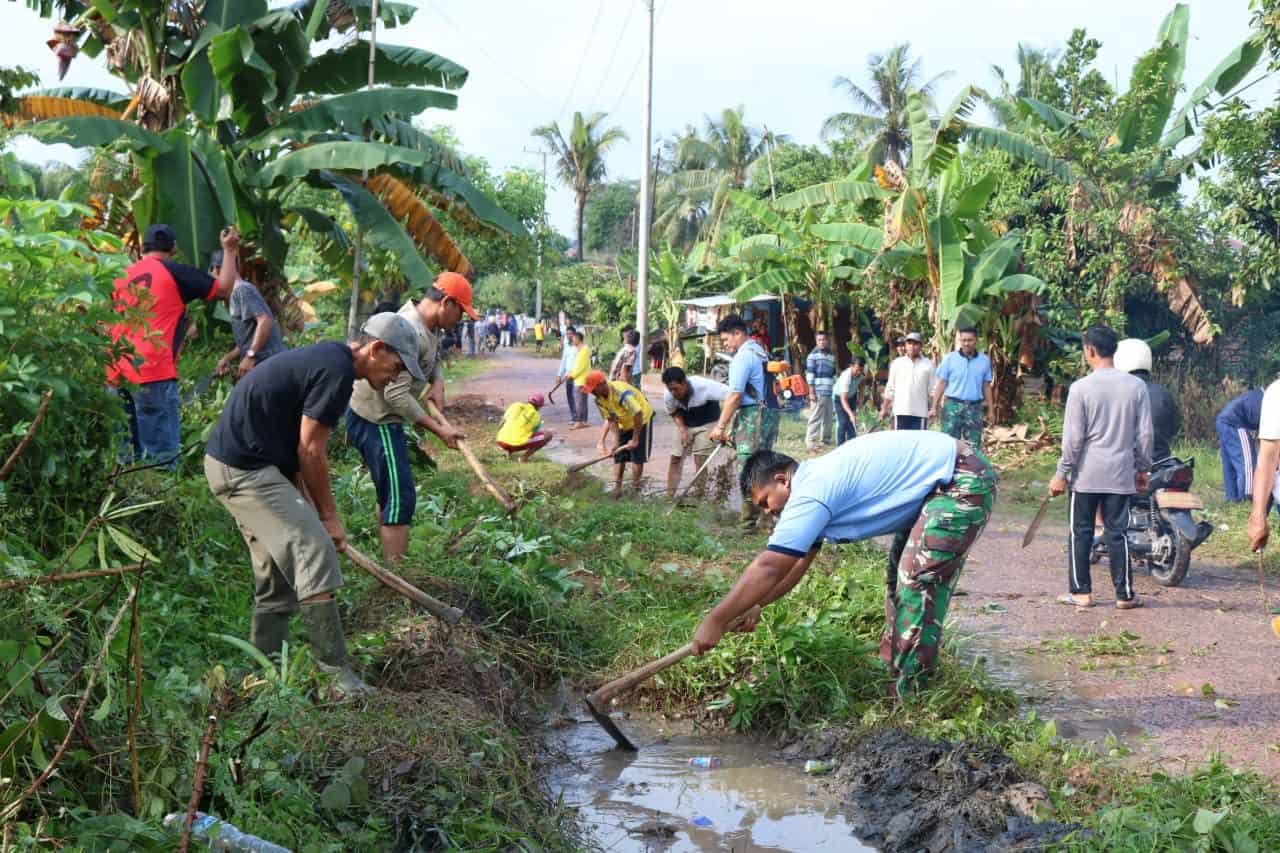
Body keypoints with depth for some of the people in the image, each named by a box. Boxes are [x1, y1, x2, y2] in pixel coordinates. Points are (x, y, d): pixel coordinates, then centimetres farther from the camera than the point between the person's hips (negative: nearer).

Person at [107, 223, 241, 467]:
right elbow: (224, 288, 3)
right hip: (154, 373, -6)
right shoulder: (176, 272, 0)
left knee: (128, 456, 10)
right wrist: (230, 250, 15)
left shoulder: (122, 276, 16)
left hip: (117, 374, 6)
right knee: (161, 453, -6)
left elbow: (105, 326, 20)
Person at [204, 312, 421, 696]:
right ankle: (336, 675, -14)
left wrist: (310, 510, 13)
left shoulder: (325, 358, 16)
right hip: (245, 468, -11)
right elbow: (310, 451, -14)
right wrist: (328, 516, -4)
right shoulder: (337, 369, -16)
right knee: (315, 554, -14)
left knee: (278, 576, 14)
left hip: (232, 464, 11)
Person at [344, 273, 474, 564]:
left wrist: (438, 383, 1)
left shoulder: (429, 327, 5)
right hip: (375, 421, -11)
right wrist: (439, 429, -25)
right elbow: (396, 395, -30)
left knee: (390, 494, 19)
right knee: (400, 498, -13)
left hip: (383, 419, 11)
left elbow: (435, 358, 24)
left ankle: (390, 565, 29)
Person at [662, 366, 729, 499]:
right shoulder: (668, 397, -22)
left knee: (700, 459, -11)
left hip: (707, 423, -3)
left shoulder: (703, 386, -35)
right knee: (675, 458, -3)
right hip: (685, 425, 4)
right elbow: (674, 413, -1)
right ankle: (669, 497, 4)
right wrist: (682, 430, -18)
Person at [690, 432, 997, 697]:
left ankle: (907, 690, -3)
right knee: (903, 574, 18)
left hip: (964, 480, -11)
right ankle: (893, 665, 27)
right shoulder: (816, 482, 11)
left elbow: (768, 568, -22)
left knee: (919, 580, -11)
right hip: (943, 481, 11)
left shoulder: (811, 493, -20)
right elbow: (797, 562, 20)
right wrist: (756, 606, 16)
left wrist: (715, 621, -18)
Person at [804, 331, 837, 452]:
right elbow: (809, 374, -7)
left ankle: (825, 441, 19)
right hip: (818, 392, -6)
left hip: (830, 393, 6)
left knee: (828, 418, 9)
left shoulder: (831, 356, 17)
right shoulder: (813, 355, -2)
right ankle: (810, 442, -7)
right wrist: (811, 392, -12)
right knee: (815, 418, -8)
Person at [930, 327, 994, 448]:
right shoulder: (950, 358, 0)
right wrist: (934, 407, -3)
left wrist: (991, 410, 11)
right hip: (952, 406, -2)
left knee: (974, 446, 5)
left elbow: (986, 386, 13)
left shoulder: (984, 360, 7)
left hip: (974, 408, 2)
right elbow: (941, 384, 1)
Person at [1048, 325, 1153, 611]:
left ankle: (1081, 592, 11)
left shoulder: (1081, 388, -10)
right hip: (1121, 474, 3)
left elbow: (1073, 437, -10)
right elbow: (1144, 434, 3)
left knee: (1081, 532, 8)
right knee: (1117, 532, 7)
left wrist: (1062, 474, -2)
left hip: (1087, 474, -2)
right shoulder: (1136, 386, 0)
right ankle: (1125, 594, 9)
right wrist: (1142, 469, 14)